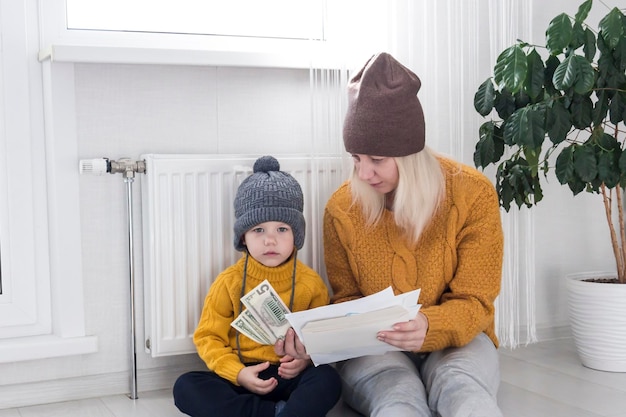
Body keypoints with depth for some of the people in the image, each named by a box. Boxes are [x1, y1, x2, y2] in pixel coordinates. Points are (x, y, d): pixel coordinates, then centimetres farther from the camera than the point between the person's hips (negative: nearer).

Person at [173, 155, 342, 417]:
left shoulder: (311, 283, -1)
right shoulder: (229, 282, -3)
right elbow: (209, 337, -1)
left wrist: (306, 359, -15)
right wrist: (238, 373, -17)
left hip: (289, 377, -1)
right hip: (241, 377, 1)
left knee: (328, 380, -29)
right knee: (185, 387, -24)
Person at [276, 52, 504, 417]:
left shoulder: (472, 194, -12)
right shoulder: (342, 208, -7)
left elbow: (474, 303, -11)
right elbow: (348, 299, 4)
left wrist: (430, 328, -33)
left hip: (454, 339, 0)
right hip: (375, 346, 1)